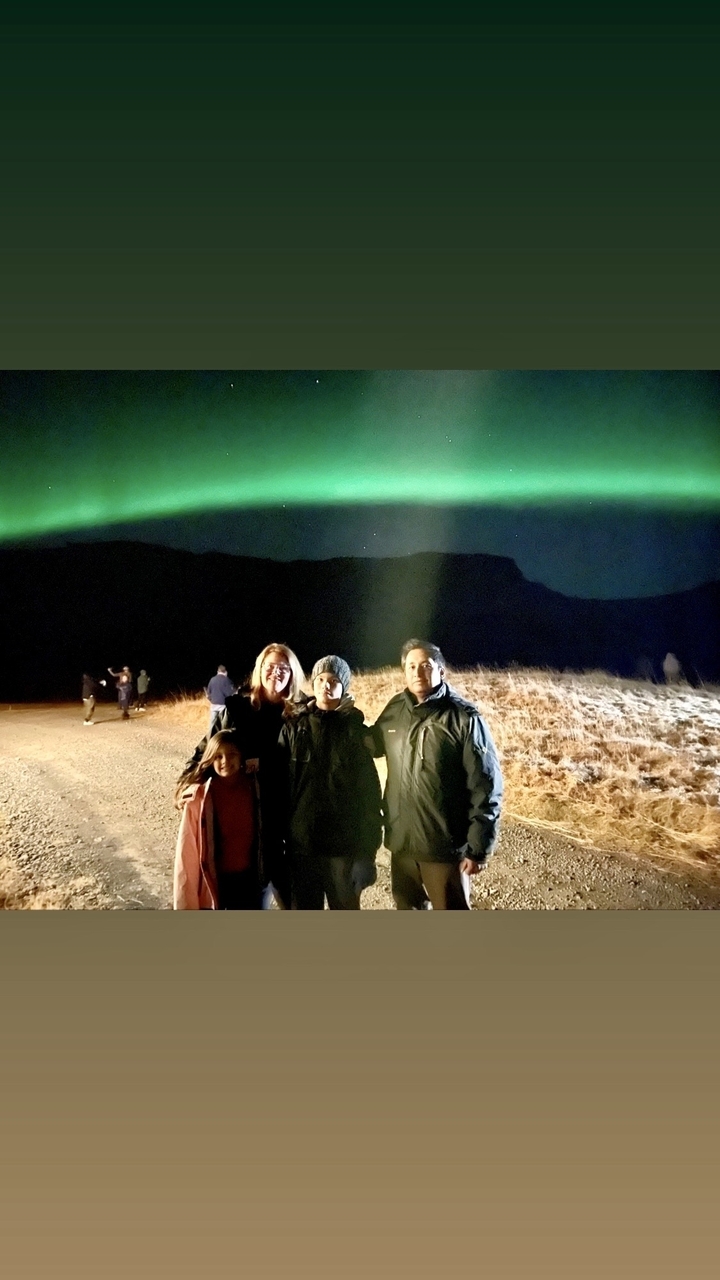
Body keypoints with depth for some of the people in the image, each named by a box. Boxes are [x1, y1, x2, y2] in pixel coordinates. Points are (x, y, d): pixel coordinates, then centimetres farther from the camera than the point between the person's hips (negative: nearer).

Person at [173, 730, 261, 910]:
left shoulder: (253, 788, -5)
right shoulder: (199, 796, -15)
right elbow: (187, 849, -13)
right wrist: (186, 900, -11)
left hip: (246, 878, 3)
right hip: (213, 879, -3)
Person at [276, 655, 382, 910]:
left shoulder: (355, 729, 0)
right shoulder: (294, 727, 3)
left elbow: (369, 788, -2)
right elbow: (280, 782, 2)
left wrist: (368, 844, -6)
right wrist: (280, 833, -2)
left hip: (344, 841, -1)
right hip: (302, 839, 2)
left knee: (346, 906, 10)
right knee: (305, 908, 12)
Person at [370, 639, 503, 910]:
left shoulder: (464, 717, -14)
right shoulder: (395, 710, 1)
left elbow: (486, 787, -14)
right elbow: (371, 745, 20)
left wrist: (479, 847, -14)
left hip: (445, 843, -5)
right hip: (401, 840, 5)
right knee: (407, 909, 22)